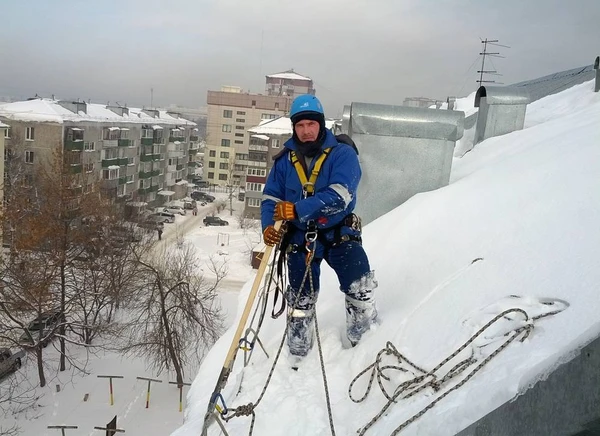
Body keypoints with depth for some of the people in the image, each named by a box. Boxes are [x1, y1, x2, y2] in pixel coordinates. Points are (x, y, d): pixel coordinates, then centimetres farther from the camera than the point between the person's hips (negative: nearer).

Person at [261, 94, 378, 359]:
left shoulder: (342, 154, -9)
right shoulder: (284, 161, 2)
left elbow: (338, 196, -23)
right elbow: (270, 199, 4)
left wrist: (298, 209, -34)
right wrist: (269, 226, -18)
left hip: (339, 232, -2)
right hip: (301, 236, 2)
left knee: (360, 288, -19)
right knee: (301, 299, 7)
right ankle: (298, 353, 29)